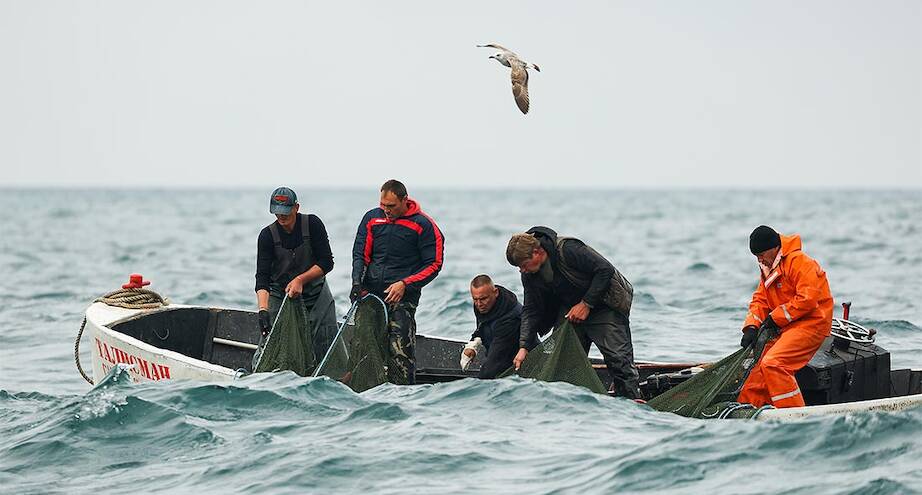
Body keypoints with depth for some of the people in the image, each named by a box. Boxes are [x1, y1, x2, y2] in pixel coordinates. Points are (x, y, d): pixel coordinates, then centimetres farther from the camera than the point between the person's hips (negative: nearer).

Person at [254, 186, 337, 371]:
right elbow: (262, 277, -16)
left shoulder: (312, 224, -10)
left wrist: (301, 279, -20)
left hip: (316, 292, 0)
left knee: (327, 346, -8)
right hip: (280, 295, 0)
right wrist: (263, 309, -30)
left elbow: (326, 263, -9)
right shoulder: (267, 235, -10)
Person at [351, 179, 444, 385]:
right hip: (370, 292, 4)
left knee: (400, 349, -14)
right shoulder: (372, 218, 7)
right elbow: (360, 254, 10)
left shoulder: (423, 225, -5)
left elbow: (433, 265, -3)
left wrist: (404, 284, -13)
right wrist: (357, 283, -7)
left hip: (403, 296, -4)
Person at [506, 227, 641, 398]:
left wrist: (586, 304, -24)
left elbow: (605, 269, -25)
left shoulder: (568, 250, -29)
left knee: (618, 357, -12)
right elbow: (531, 310, -2)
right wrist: (523, 347, -12)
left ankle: (632, 399, -3)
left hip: (603, 305, -7)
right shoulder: (529, 275, -8)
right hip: (570, 310, 7)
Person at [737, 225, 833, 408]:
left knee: (772, 364, -24)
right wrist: (752, 326, -4)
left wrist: (775, 318, -16)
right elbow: (760, 300, 15)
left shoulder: (799, 262, -16)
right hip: (785, 328, 10)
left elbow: (808, 298, -23)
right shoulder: (768, 268, 15)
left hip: (810, 324, -10)